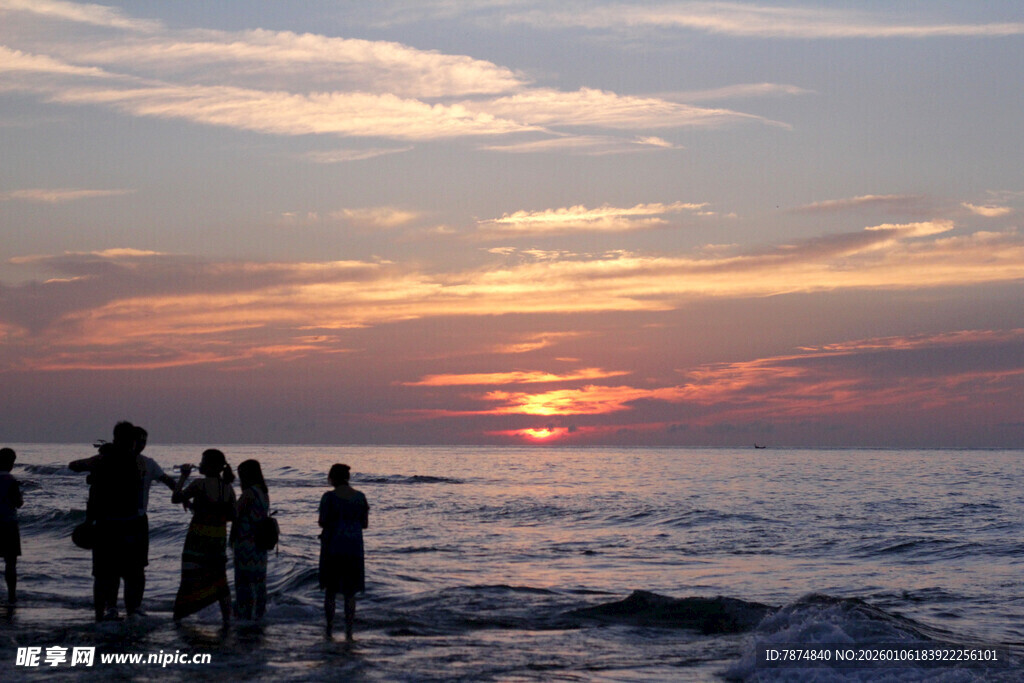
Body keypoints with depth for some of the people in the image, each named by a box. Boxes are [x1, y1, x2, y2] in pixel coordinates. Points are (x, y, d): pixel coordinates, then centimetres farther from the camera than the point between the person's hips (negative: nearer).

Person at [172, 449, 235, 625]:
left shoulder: (200, 484, -15)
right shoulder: (228, 488, 1)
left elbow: (175, 498, -8)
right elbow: (232, 516, 6)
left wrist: (184, 477, 1)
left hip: (198, 537, -5)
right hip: (220, 538, 5)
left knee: (191, 577, 3)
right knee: (220, 579, 14)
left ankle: (178, 616, 8)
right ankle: (227, 618, 13)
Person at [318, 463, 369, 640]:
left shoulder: (329, 497, -11)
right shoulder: (360, 497, 0)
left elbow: (322, 522, -10)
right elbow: (365, 524, 3)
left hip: (332, 546, -2)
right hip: (354, 547, 2)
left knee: (330, 589, 13)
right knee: (350, 592, 8)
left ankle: (330, 629, 12)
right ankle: (348, 632, 5)